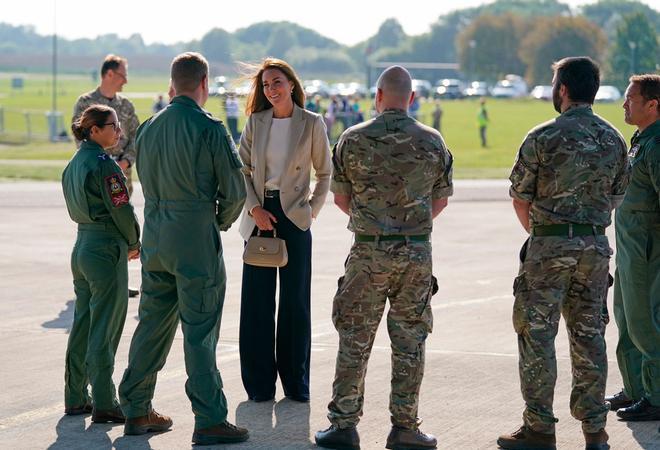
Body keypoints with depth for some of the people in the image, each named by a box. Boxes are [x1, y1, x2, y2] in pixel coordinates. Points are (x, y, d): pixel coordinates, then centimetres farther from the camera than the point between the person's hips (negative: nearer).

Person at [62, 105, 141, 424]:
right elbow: (121, 209, -16)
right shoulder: (104, 165, -16)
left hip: (82, 245, 9)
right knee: (105, 329, -4)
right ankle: (104, 405, -2)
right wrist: (134, 243, 2)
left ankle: (75, 398, 20)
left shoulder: (73, 164, 10)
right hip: (106, 248, -9)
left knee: (82, 324, 14)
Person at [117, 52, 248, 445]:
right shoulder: (210, 129, -12)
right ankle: (210, 421, 0)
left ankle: (136, 411, 20)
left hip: (155, 237, 6)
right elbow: (235, 191, -10)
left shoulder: (149, 128, 6)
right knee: (200, 332, -3)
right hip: (196, 240, -6)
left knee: (152, 324, 14)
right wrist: (221, 221, 10)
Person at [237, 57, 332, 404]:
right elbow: (242, 169, 7)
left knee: (295, 301, 2)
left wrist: (312, 209, 0)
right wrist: (254, 207, -6)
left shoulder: (312, 124, 0)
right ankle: (259, 383, 9)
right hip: (260, 216, 2)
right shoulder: (256, 122, 6)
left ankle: (296, 382, 11)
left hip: (295, 218, -2)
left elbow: (325, 173, 8)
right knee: (257, 300, 2)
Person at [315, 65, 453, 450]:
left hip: (368, 250, -1)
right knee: (409, 342, 8)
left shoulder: (353, 140, -4)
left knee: (355, 341, 6)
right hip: (417, 251, 1)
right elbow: (441, 200, 9)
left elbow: (341, 197, 4)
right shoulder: (433, 142, 0)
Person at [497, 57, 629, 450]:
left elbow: (520, 198, -3)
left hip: (550, 245, -5)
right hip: (597, 245, 5)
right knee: (589, 336, 10)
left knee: (537, 335, 2)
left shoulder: (544, 137, -10)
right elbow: (617, 195, 12)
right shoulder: (614, 139, 6)